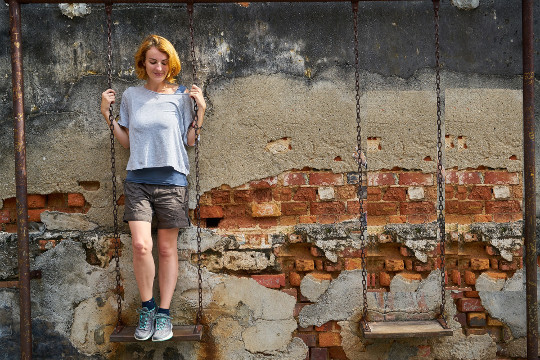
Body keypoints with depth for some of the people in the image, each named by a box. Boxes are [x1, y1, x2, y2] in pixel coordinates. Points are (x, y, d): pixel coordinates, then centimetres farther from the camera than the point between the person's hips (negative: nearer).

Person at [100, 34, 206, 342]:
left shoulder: (181, 96, 3)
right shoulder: (131, 96, 9)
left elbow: (190, 142, 4)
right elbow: (128, 142, 13)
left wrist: (200, 111, -5)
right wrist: (107, 114, 6)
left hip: (172, 181, -1)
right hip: (138, 180, 1)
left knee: (167, 249, 5)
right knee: (141, 245, -13)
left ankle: (164, 313, 17)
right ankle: (147, 307, 8)